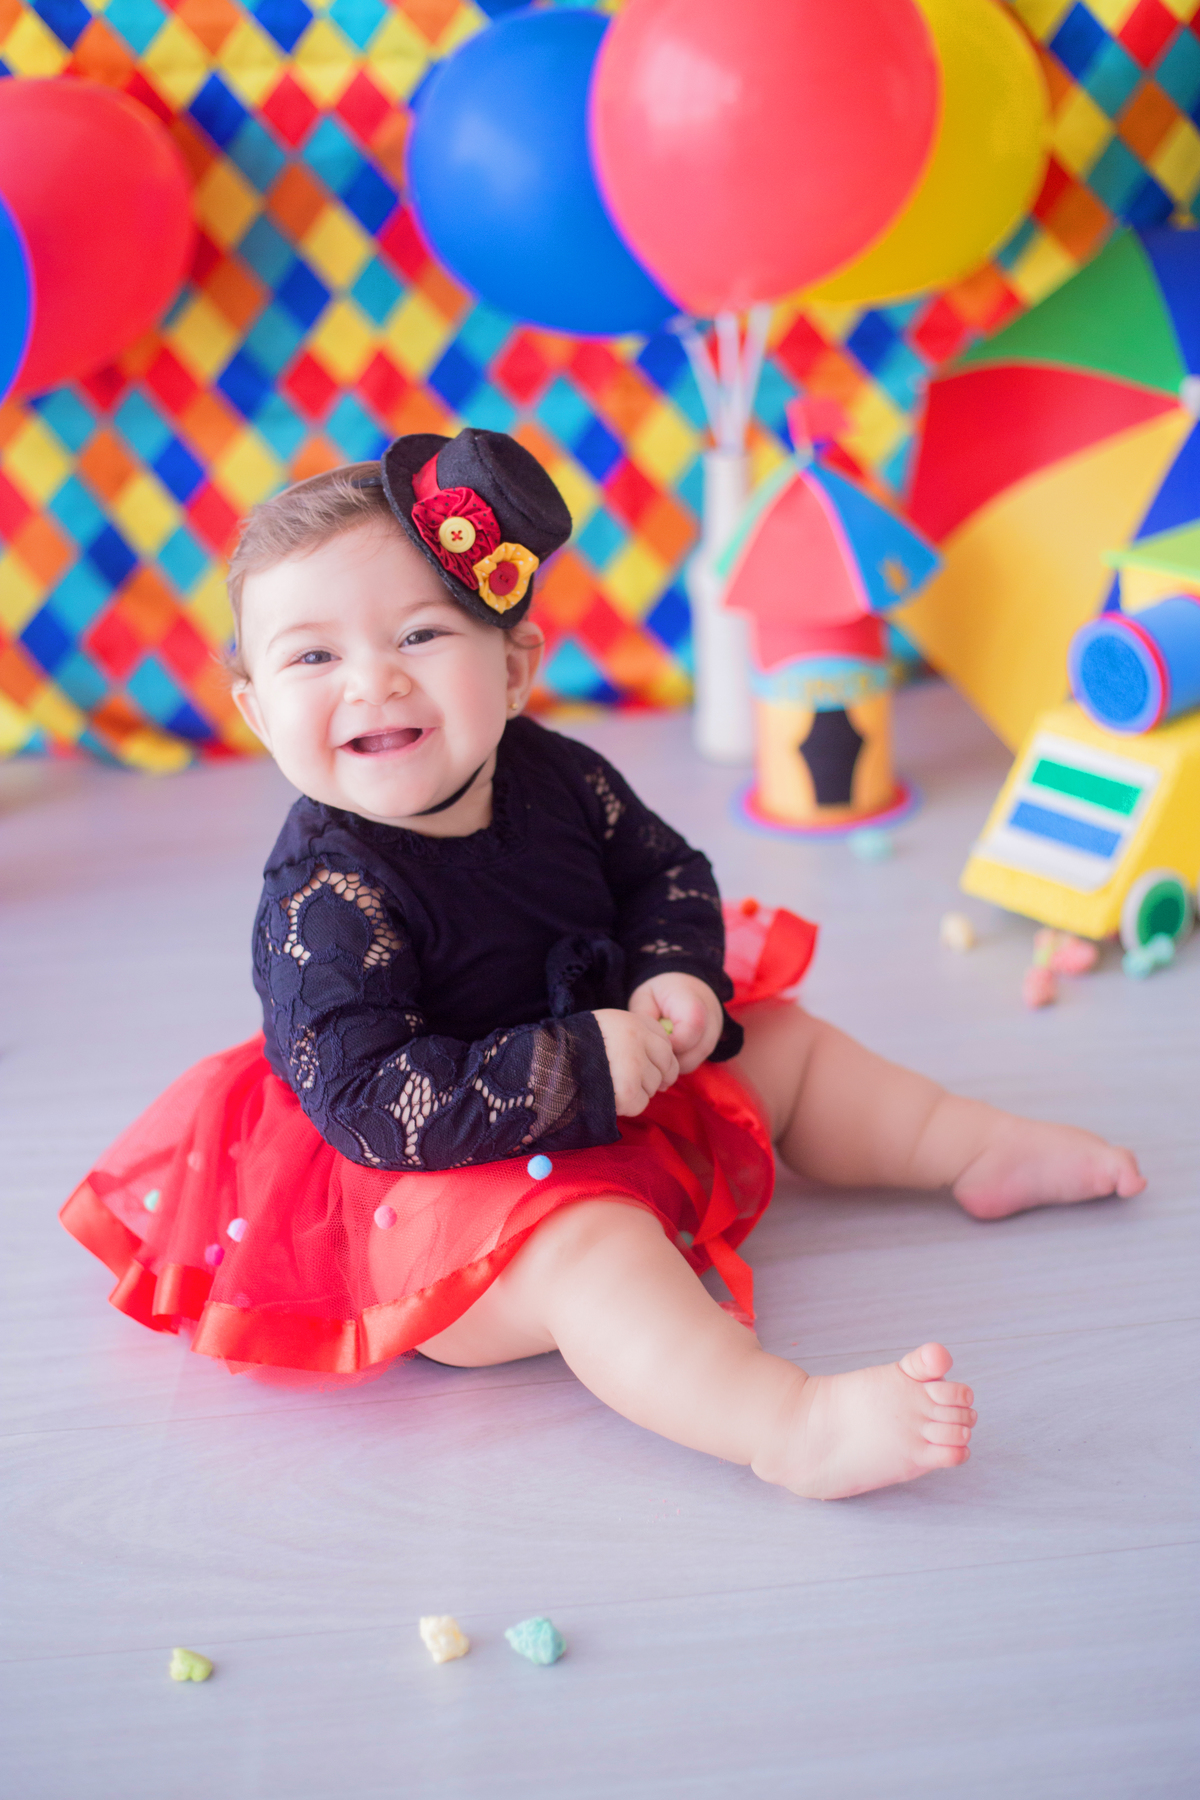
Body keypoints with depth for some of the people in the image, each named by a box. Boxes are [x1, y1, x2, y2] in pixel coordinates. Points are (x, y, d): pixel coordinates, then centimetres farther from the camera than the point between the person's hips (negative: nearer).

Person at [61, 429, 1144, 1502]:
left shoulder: (554, 778, -7)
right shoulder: (326, 893, -28)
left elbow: (667, 873, 10)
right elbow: (367, 1102, -33)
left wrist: (680, 981, -12)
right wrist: (578, 1067, -33)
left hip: (623, 1077, 9)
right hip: (443, 1178, -8)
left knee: (785, 1044, 14)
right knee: (587, 1247, -36)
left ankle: (980, 1149, 28)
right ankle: (793, 1427, -50)